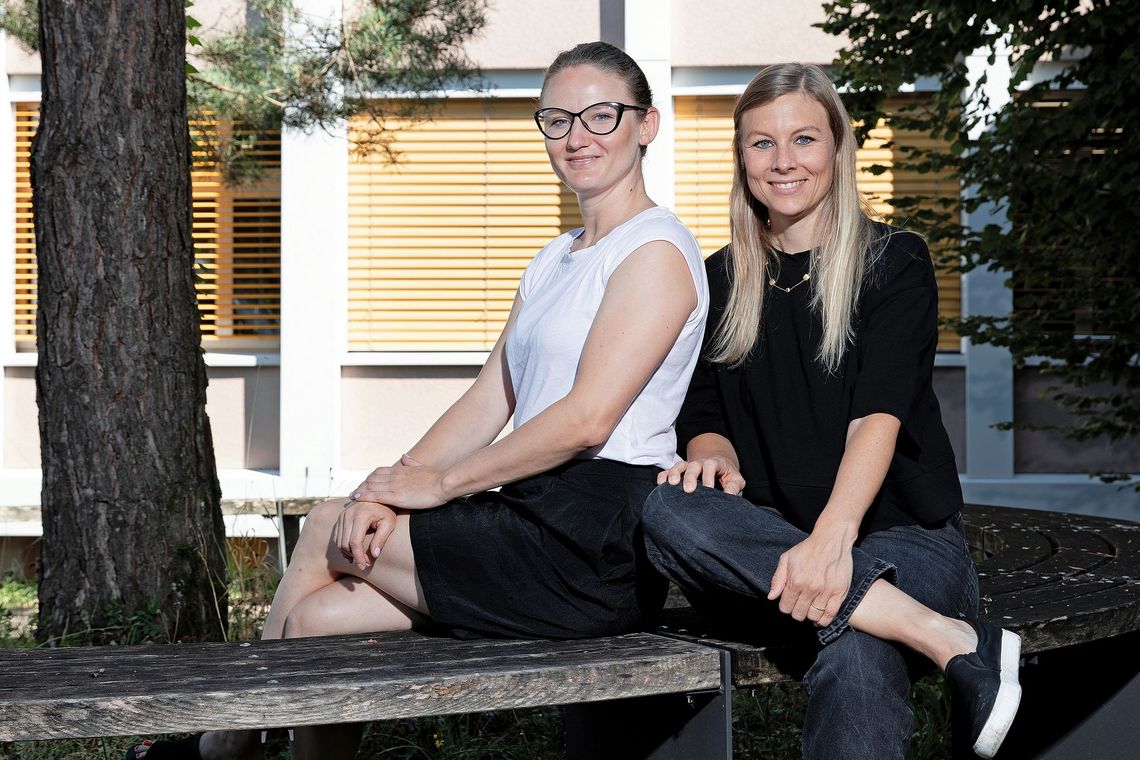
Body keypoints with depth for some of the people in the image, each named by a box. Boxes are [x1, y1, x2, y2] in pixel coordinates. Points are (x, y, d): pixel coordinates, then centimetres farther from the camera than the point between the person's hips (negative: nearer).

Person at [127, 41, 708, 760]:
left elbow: (587, 419, -18)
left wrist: (438, 485, -12)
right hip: (540, 522, 8)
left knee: (325, 532, -3)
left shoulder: (656, 250, -9)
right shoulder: (554, 261, 21)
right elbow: (487, 404, 14)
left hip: (596, 547, -8)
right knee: (320, 619, -4)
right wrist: (392, 484, -2)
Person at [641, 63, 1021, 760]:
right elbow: (704, 414, 12)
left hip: (898, 528, -4)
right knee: (669, 512, -33)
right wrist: (712, 456, -15)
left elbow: (879, 414, -11)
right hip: (770, 539, 4)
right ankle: (949, 639, -35)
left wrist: (832, 536, -29)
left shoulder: (894, 261, 4)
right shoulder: (722, 280, 17)